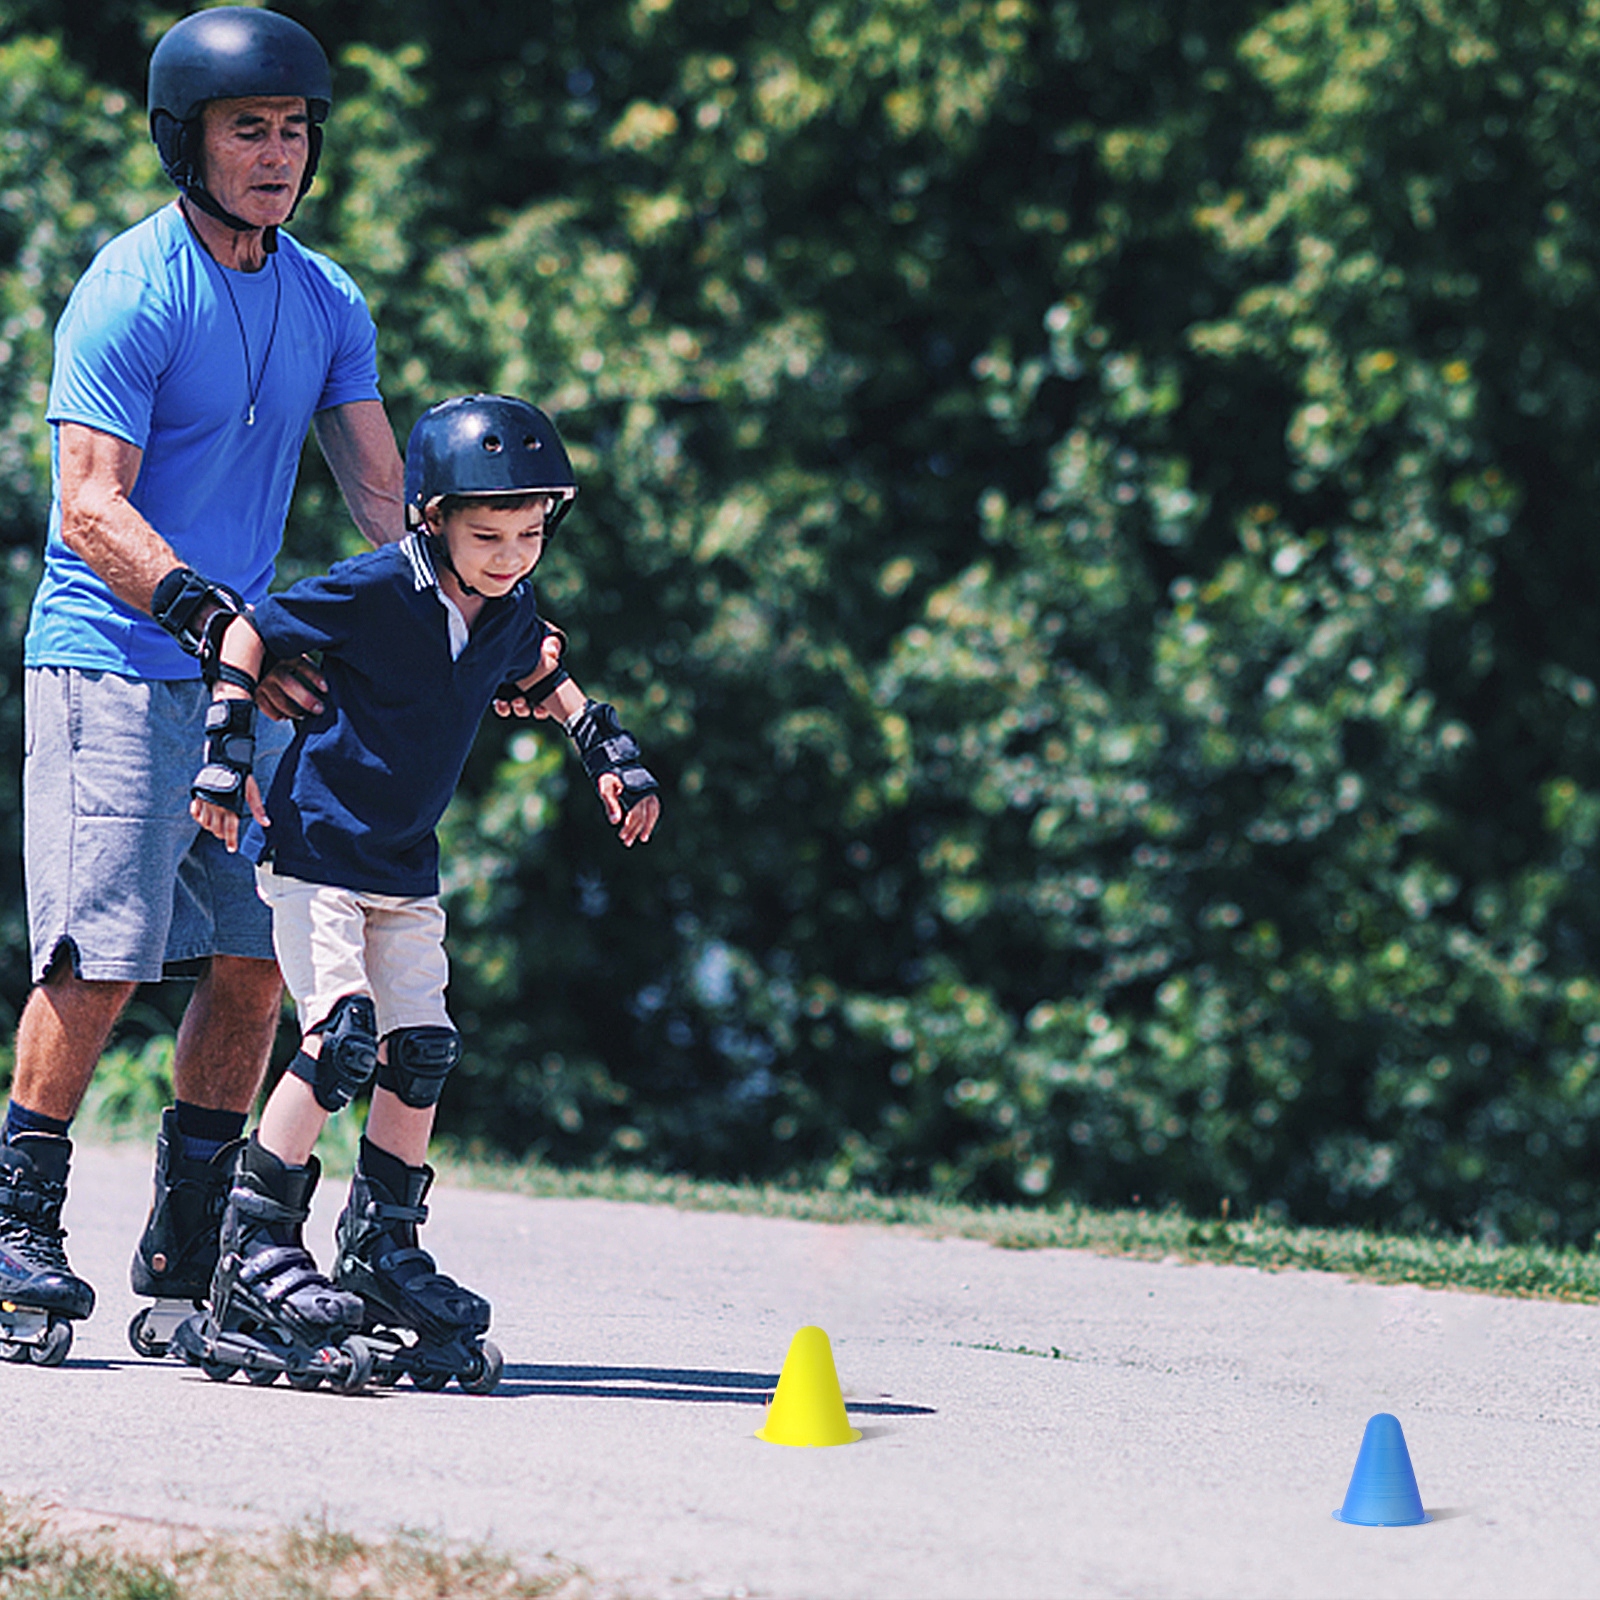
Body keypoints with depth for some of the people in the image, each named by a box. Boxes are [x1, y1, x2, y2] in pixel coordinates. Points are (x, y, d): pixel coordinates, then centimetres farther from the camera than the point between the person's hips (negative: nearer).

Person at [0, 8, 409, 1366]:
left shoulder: (326, 304, 10)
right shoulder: (128, 295, -11)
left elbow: (384, 491, 8)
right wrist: (218, 622, -30)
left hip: (251, 674, 6)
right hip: (110, 663, -6)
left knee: (258, 962, 3)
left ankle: (189, 1258, 13)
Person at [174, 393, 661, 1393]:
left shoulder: (509, 613, 0)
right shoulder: (374, 591, -19)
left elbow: (541, 679, 24)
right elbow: (249, 635, -11)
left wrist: (610, 752, 18)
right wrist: (229, 754, -16)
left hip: (406, 865, 7)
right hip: (315, 845, -7)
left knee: (422, 1049, 3)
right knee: (343, 1034, -19)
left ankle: (383, 1247, 16)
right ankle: (256, 1244, -12)